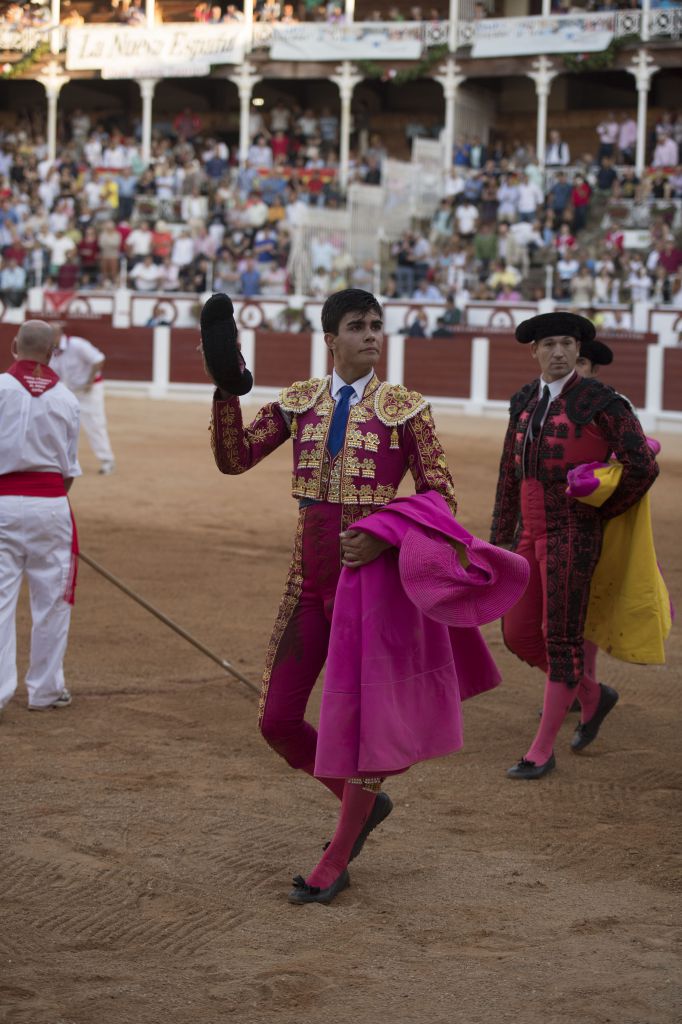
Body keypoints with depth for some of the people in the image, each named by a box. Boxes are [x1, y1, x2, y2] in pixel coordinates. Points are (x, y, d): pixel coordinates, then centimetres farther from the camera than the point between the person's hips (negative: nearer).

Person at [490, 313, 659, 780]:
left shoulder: (601, 400, -11)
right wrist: (501, 539, 13)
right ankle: (594, 695, 30)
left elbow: (642, 467, -12)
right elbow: (511, 475, 15)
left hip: (573, 536, -7)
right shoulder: (525, 402, 10)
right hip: (532, 534, 7)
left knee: (561, 638, -3)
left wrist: (602, 513, -1)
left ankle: (543, 750, 5)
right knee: (519, 635, 7)